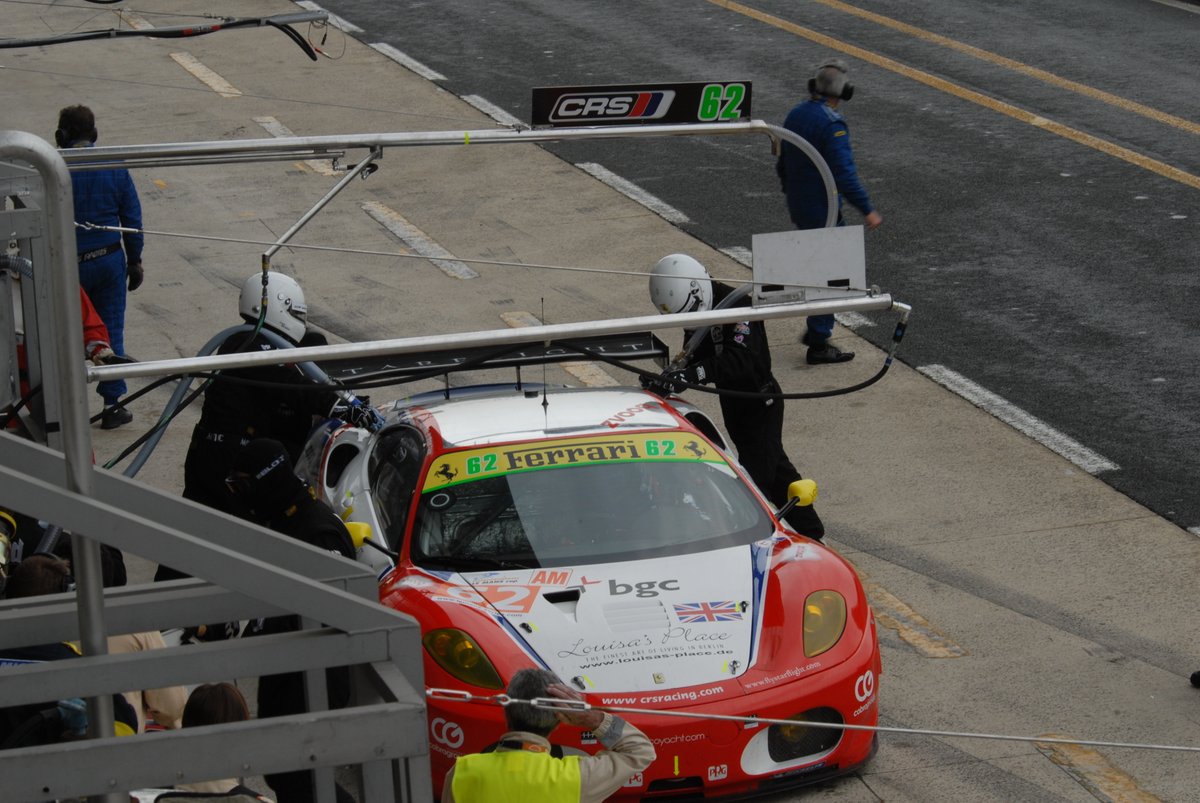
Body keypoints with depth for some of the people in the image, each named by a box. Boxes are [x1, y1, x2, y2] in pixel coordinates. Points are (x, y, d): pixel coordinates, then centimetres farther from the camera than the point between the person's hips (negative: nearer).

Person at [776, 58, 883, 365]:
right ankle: (818, 344, 3)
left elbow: (782, 164, 16)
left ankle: (815, 329, 27)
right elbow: (844, 173, -26)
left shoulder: (796, 115, 6)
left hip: (798, 208, 9)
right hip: (822, 209, -9)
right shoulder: (831, 123, -21)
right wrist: (867, 210, -20)